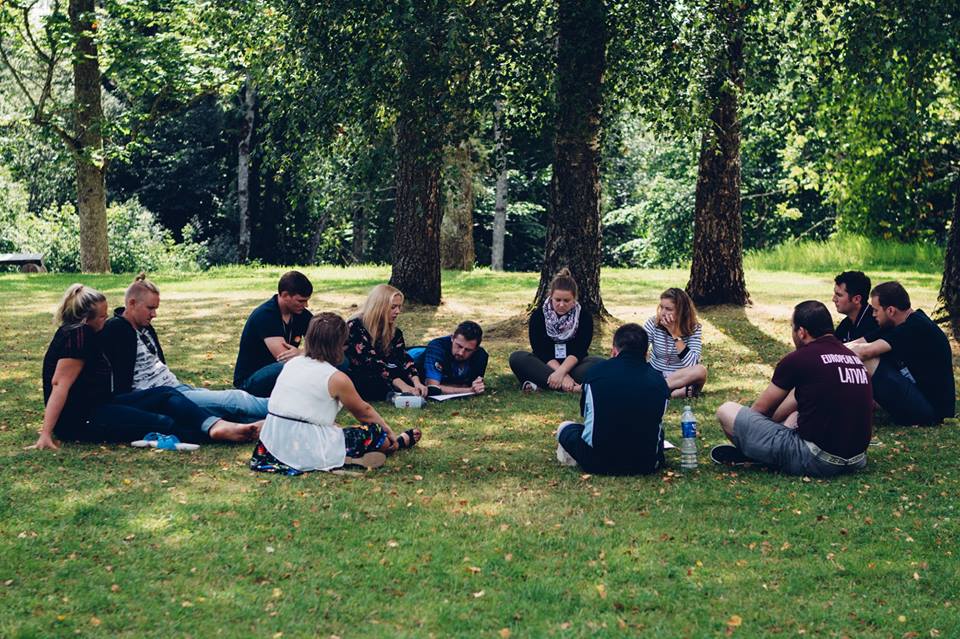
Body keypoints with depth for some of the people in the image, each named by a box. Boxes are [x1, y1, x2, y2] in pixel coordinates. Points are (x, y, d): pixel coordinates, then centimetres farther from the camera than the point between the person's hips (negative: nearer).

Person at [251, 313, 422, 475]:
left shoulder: (291, 364, 8)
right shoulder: (337, 378, -11)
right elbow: (363, 411, 6)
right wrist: (388, 431, 23)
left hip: (272, 444, 7)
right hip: (309, 451, -7)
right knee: (371, 432, 11)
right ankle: (399, 443, 36)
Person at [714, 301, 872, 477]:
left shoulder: (798, 359, -8)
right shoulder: (853, 357, 12)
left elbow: (760, 409, 6)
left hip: (815, 461, -8)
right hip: (856, 461, 8)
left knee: (727, 411, -3)